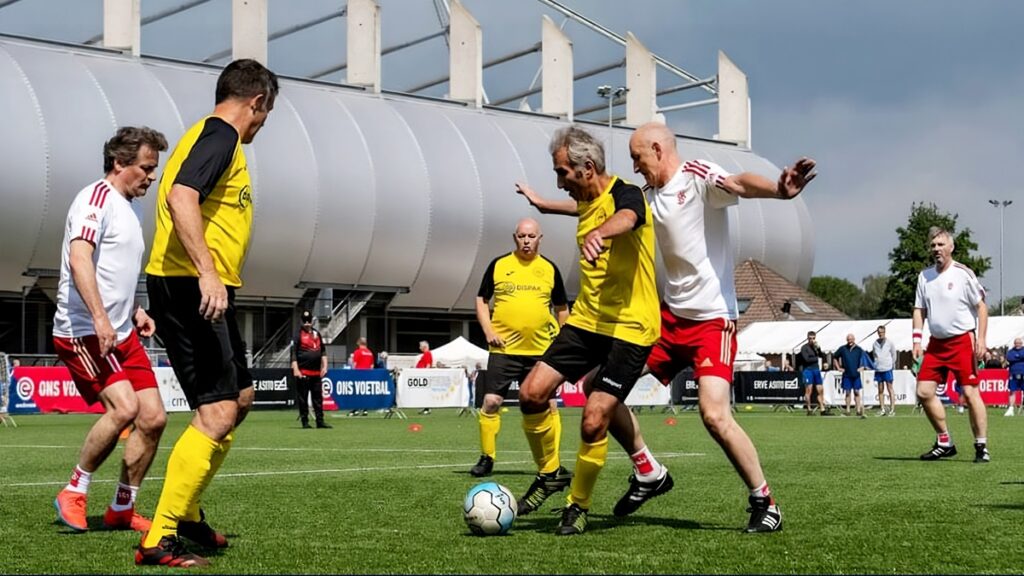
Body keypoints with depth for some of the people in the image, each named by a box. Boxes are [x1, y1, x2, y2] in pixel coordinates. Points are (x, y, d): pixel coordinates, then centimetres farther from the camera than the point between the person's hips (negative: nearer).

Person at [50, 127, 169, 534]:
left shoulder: (130, 208, 20)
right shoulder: (97, 197, -9)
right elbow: (79, 258, -22)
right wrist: (99, 318, -29)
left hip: (121, 333, 9)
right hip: (82, 330, -9)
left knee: (153, 417, 1)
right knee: (124, 407, -24)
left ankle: (122, 510, 13)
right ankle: (74, 493, -7)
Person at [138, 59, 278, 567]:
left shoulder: (214, 136, 21)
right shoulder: (221, 135, -10)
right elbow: (181, 198, -25)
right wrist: (208, 275, -31)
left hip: (202, 293, 11)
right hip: (191, 289, -11)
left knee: (239, 398, 21)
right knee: (218, 413, -14)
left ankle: (187, 513, 28)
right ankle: (159, 540, -13)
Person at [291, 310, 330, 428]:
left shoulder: (317, 333, 14)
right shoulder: (298, 335, -3)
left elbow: (323, 351, 18)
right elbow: (293, 353, -9)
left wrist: (324, 366, 9)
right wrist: (295, 370, -18)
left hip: (316, 372, 5)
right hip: (303, 373, -5)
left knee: (318, 397, 6)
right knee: (302, 398, -1)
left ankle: (320, 421, 9)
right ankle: (305, 421, 4)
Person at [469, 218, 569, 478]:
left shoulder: (549, 269, 6)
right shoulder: (499, 265, 3)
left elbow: (562, 308, 15)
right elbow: (481, 300, 9)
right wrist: (488, 330, -4)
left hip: (541, 349, 1)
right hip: (504, 348, -1)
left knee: (549, 405, 1)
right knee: (491, 402, -5)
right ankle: (486, 458, 7)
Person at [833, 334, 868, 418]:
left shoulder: (859, 350, 3)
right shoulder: (842, 349, 4)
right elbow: (834, 357, 14)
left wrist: (861, 367, 0)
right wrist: (838, 367, 8)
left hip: (856, 375, -1)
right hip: (846, 375, 1)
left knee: (857, 392, 1)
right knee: (847, 392, 3)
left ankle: (859, 411, 0)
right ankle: (847, 410, 8)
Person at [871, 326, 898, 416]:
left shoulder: (890, 342, 0)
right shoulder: (875, 343, 9)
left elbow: (894, 355, 5)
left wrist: (892, 365, 5)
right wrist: (876, 364, 8)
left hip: (887, 369, -4)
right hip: (878, 369, 4)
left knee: (890, 389, -4)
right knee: (880, 390, 5)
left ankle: (892, 409, -4)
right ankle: (882, 409, 9)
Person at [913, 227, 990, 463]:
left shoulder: (963, 273, -6)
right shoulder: (924, 275, 10)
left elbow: (981, 306, -4)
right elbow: (919, 309, 15)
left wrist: (981, 339, -11)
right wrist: (917, 339, 4)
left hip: (962, 341, -6)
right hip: (936, 343, 6)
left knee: (970, 393, -8)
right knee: (924, 392, -1)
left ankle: (981, 446, 1)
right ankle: (944, 443, 12)